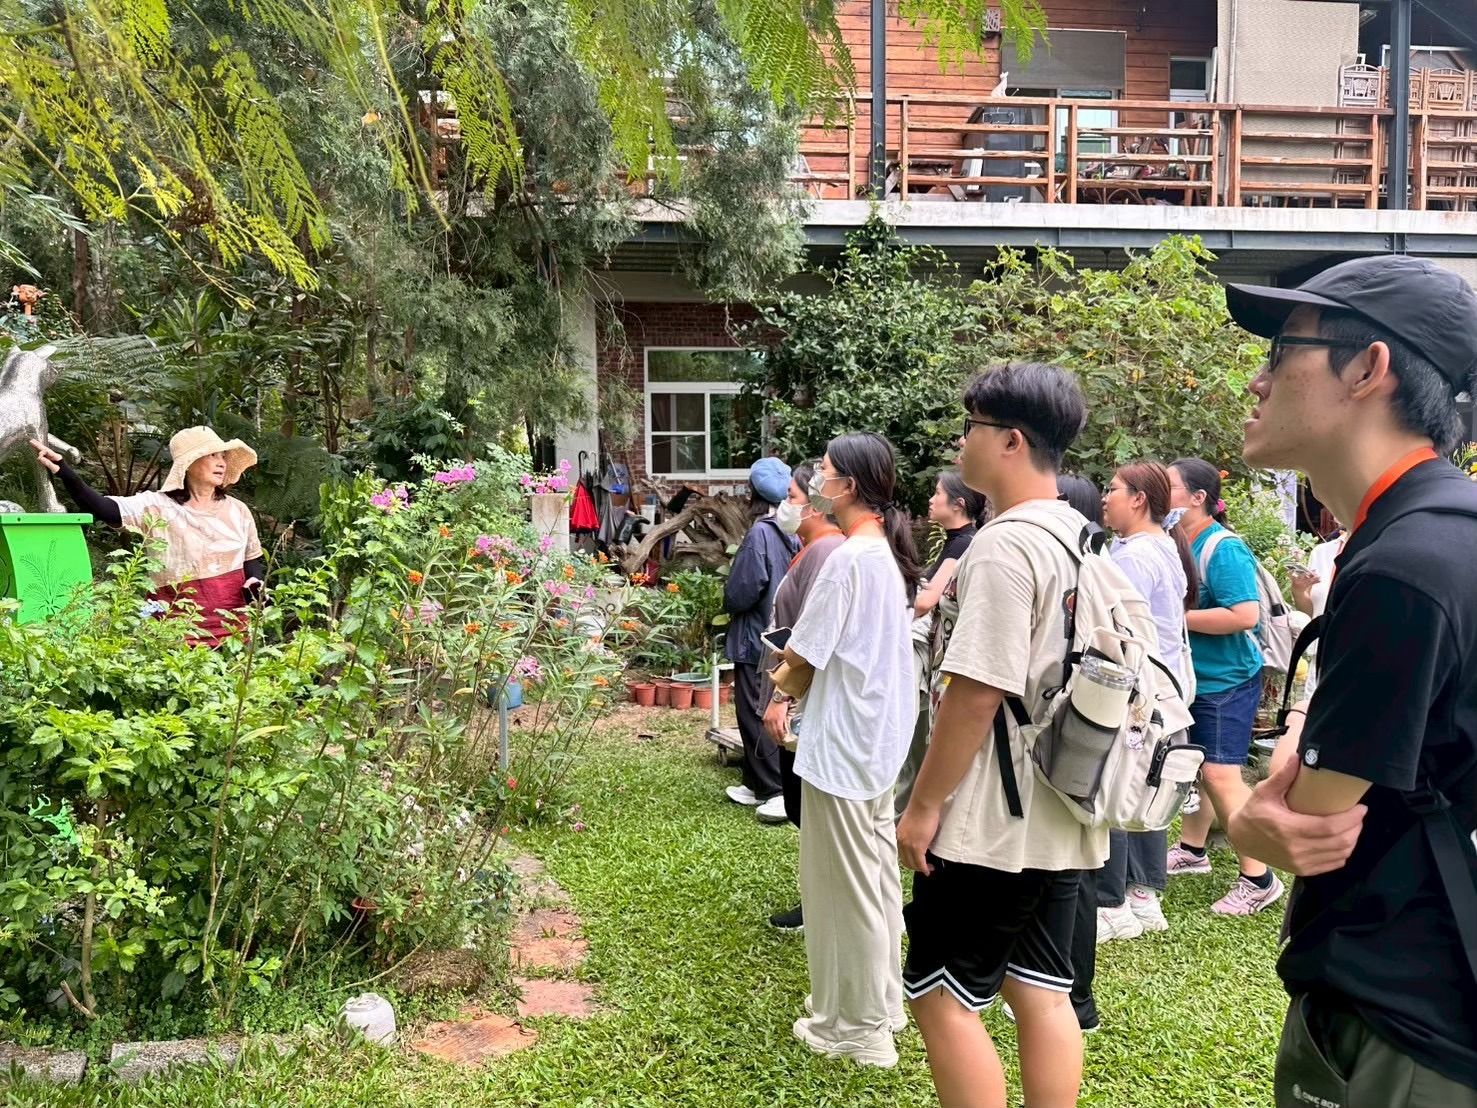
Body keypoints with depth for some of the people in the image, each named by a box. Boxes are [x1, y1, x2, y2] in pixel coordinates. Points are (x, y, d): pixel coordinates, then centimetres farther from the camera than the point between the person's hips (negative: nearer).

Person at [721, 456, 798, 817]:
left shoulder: (760, 533, -19)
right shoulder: (793, 532, 3)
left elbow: (741, 591, -19)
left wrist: (728, 603, 2)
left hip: (756, 638, -8)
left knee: (756, 716, 0)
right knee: (761, 714, 16)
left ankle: (779, 792, 0)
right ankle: (758, 785, 25)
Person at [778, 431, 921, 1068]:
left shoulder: (847, 560, -21)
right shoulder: (889, 553, 8)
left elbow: (802, 653, -17)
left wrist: (786, 656, 4)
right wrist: (797, 682, 9)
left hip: (842, 740, -10)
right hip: (878, 733, 10)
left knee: (844, 881, 3)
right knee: (876, 871, 19)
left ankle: (857, 1026, 15)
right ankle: (881, 999, 33)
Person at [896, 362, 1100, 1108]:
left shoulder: (1004, 545, -19)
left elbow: (977, 693, -22)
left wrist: (924, 804, -15)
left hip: (993, 822, -9)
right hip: (1060, 815, 9)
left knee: (940, 999, 3)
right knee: (1042, 992, 15)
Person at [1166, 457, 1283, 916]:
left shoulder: (1224, 549, -20)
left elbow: (1246, 615, -30)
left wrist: (1176, 617, -25)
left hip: (1226, 680, -9)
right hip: (1190, 676, 9)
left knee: (1220, 774, -9)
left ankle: (1258, 881, 1)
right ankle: (1192, 850, 36)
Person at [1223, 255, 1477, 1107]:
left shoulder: (1403, 568, -27)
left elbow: (1304, 830, -21)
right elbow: (1342, 701, 13)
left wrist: (1250, 813, -1)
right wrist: (1294, 757, -7)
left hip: (1393, 1020, -9)